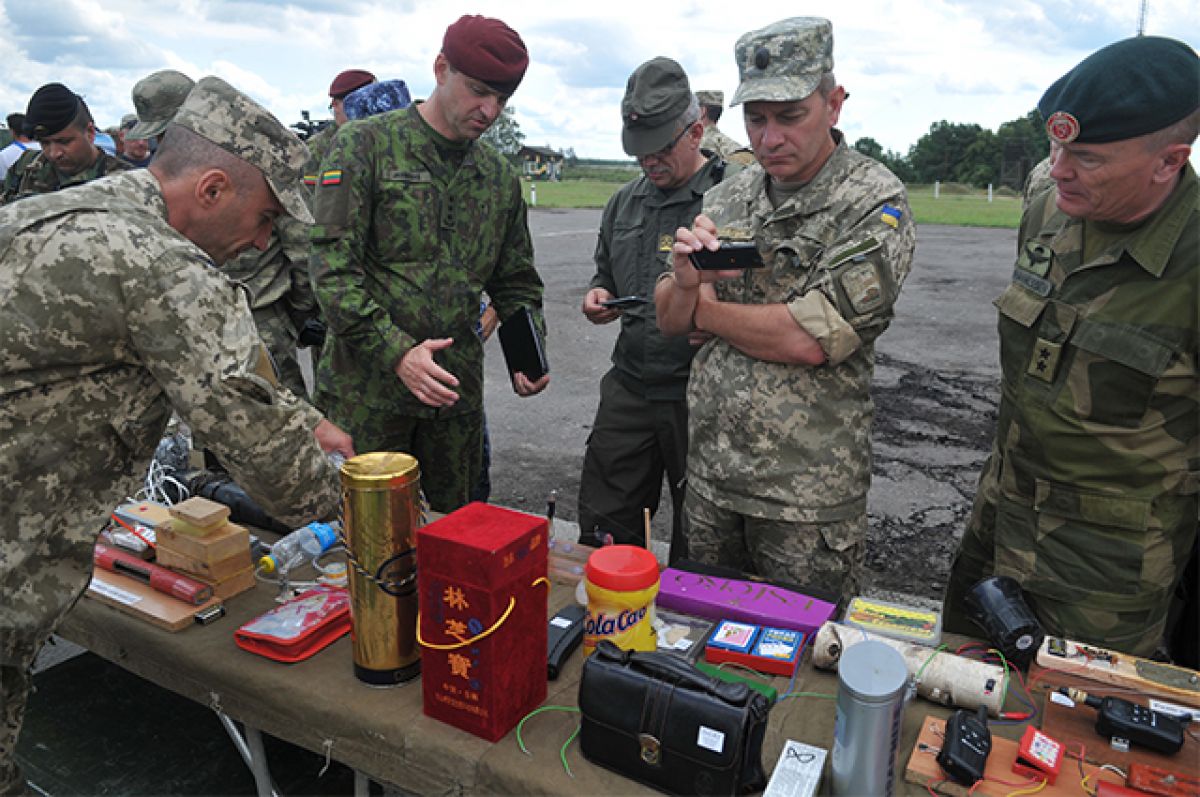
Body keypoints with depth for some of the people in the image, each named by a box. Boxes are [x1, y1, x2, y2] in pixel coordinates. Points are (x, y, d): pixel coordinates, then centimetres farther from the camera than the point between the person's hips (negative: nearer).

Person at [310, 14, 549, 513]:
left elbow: (516, 283, 17)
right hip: (366, 387, -4)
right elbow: (333, 265, -11)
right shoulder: (366, 144, -5)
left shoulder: (501, 178, 11)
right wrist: (395, 352, -21)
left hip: (457, 389, 4)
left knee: (454, 524, 13)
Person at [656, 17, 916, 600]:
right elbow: (669, 319, 6)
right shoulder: (728, 196, 6)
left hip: (806, 498, -5)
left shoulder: (874, 204, -12)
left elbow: (807, 340, -22)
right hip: (710, 474, 5)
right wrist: (685, 280, -17)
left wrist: (708, 310, -7)